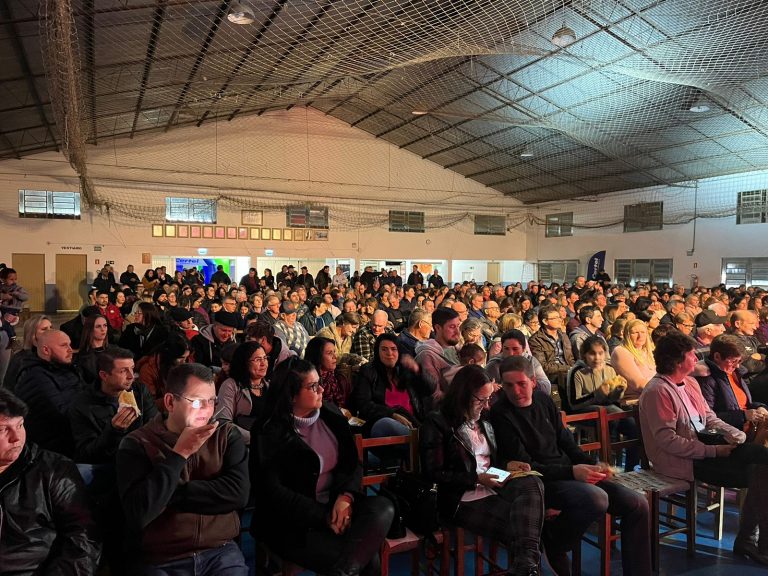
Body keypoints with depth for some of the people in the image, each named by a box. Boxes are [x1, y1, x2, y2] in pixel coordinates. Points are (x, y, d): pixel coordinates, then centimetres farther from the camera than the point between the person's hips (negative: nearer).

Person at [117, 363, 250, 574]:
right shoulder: (137, 444, -4)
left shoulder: (227, 435, 2)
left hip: (220, 553, 1)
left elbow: (238, 493, -11)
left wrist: (171, 493, -11)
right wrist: (179, 454, -16)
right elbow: (138, 514, -14)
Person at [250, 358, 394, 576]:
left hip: (335, 505, 6)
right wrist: (324, 517, -19)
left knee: (383, 508, -26)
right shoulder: (269, 433, -9)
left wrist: (346, 496, -15)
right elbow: (273, 491, -14)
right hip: (293, 521, -6)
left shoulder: (331, 417, 7)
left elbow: (353, 463, 7)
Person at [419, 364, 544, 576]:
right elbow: (434, 474, -11)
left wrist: (507, 465, 6)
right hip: (462, 498, -6)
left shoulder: (483, 421, 19)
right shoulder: (437, 423, -5)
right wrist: (476, 479, -15)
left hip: (492, 488, 7)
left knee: (532, 484, -31)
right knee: (521, 521, -32)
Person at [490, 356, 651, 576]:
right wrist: (572, 472, -23)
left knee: (637, 504, -2)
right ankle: (553, 542, -7)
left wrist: (594, 466, -1)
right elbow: (525, 466, -15)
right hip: (541, 481, -7)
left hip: (570, 472, 7)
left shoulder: (544, 401, 9)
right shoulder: (501, 414, -12)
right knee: (597, 498, -33)